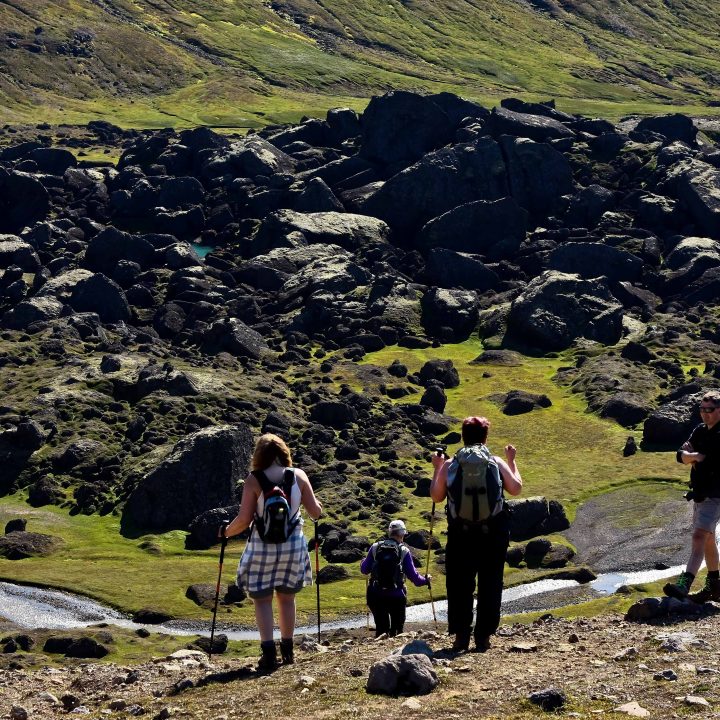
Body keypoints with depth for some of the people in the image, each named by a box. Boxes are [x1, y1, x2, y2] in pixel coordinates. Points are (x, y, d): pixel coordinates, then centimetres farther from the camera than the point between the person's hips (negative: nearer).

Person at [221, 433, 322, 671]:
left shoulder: (254, 480, -9)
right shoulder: (298, 476, -2)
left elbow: (244, 520, -11)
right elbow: (315, 512, 1)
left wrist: (226, 531, 8)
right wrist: (317, 505, 25)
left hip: (263, 548, -3)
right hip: (293, 546, 3)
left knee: (262, 600, 5)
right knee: (287, 598, 16)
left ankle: (268, 651, -9)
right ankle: (287, 650, 20)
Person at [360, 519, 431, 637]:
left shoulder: (375, 547, 1)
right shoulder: (404, 551, -5)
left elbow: (364, 570, 9)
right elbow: (413, 576, -3)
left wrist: (363, 562, 31)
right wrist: (426, 580, 16)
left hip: (376, 595, 2)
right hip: (396, 596, -2)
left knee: (381, 628, 11)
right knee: (397, 629, 15)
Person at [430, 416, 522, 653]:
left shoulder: (449, 465, -1)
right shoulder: (497, 463, -1)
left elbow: (436, 496, 5)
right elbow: (516, 488, 2)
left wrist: (437, 468, 18)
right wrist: (511, 461, 15)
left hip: (460, 534, 0)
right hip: (493, 534, 0)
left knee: (459, 586, 8)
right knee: (490, 586, 7)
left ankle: (461, 637, 6)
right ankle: (483, 637, 6)